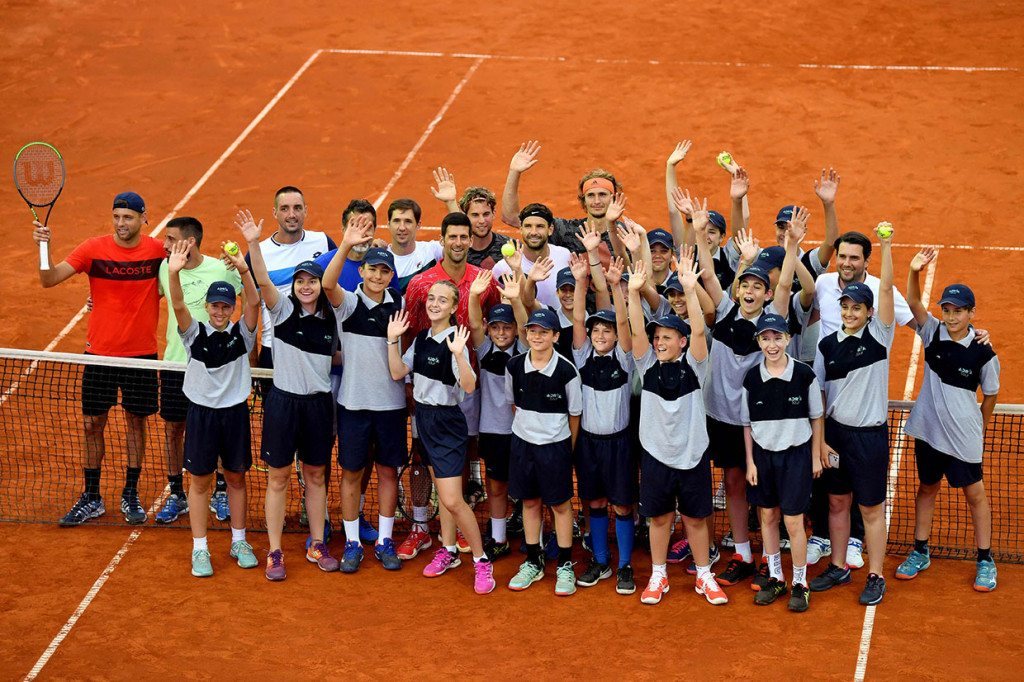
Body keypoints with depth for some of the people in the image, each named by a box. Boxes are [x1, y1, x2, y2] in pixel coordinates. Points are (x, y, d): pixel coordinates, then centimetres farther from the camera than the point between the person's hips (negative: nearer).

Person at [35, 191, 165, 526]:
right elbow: (49, 279, -13)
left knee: (136, 420, 9)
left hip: (142, 353, 0)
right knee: (93, 423, 5)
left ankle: (130, 495, 23)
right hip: (100, 351, 0)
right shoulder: (93, 248, -7)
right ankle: (91, 499, 17)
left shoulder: (158, 250, -4)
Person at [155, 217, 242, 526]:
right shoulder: (165, 268, 2)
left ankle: (221, 493, 19)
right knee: (173, 429, 6)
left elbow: (254, 301, 1)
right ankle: (176, 495, 20)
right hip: (175, 362, 3)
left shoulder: (222, 269, -10)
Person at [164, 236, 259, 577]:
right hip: (201, 411, -1)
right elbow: (179, 306, -21)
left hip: (235, 411, 1)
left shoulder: (242, 332, -2)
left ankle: (239, 542, 26)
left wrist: (243, 271, -38)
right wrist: (173, 273, -41)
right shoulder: (195, 333, -4)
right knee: (200, 480, 5)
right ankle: (200, 549, 13)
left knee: (236, 477, 12)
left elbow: (254, 301, -19)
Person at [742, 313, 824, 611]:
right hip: (763, 454, 3)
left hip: (796, 454, -3)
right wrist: (750, 462, 3)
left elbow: (816, 418, 1)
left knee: (793, 520, -3)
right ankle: (775, 578, 25)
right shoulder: (752, 378, -3)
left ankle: (800, 584, 11)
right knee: (768, 516, 10)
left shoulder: (804, 375, -9)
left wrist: (816, 458, 2)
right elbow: (747, 424, 5)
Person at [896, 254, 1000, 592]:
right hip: (927, 430, 3)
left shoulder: (983, 353, -13)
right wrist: (915, 271, -36)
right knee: (927, 488, 17)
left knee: (975, 494, 7)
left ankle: (985, 561, 19)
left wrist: (980, 431, 8)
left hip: (964, 435, -3)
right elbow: (913, 302, -19)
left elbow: (990, 394, 0)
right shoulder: (933, 333, -5)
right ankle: (920, 553, 30)